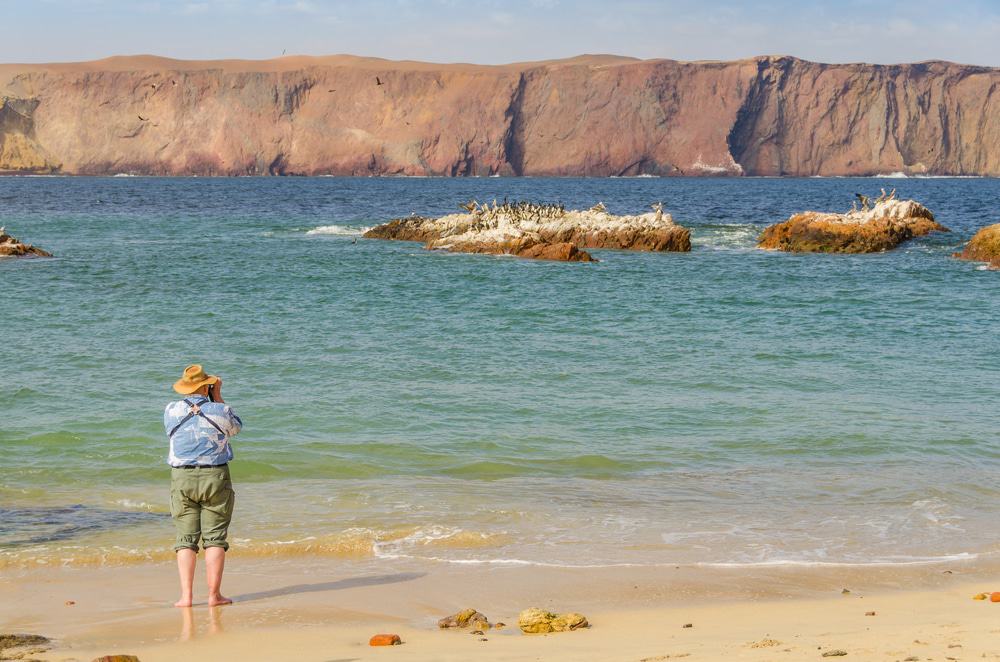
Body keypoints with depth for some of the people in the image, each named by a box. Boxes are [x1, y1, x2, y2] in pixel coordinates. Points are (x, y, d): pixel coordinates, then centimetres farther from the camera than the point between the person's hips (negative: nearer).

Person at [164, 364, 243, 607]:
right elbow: (236, 427, 18)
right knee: (215, 538, 2)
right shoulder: (220, 411, -5)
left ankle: (186, 595, -2)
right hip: (215, 477, -1)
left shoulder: (171, 410, -1)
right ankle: (214, 594, 0)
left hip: (182, 478, 1)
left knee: (185, 539, 4)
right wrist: (218, 397, 20)